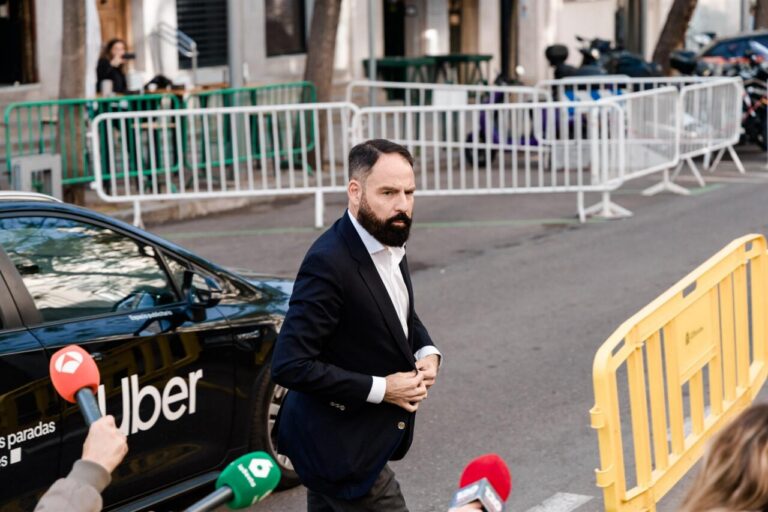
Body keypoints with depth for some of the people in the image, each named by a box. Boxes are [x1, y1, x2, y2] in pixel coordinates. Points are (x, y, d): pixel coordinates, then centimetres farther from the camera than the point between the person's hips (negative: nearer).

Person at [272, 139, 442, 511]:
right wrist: (380, 389, -23)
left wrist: (427, 353, 0)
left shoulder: (390, 243, 3)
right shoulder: (329, 263, -25)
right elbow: (290, 366, -27)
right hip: (340, 448, -9)